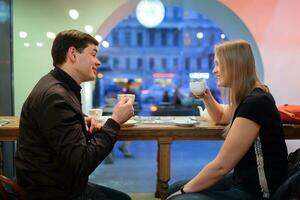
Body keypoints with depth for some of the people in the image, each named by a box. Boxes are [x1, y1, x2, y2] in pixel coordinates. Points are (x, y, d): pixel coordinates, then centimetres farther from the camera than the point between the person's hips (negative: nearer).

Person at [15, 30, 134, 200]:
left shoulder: (59, 85, 7)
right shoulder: (55, 96, -25)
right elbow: (82, 164, -28)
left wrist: (83, 121, 3)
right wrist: (115, 121, -19)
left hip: (59, 184, 9)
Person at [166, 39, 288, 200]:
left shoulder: (254, 103, -24)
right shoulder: (250, 96, 7)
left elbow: (220, 166, -23)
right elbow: (221, 117, 30)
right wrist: (207, 97, 12)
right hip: (242, 179, 9)